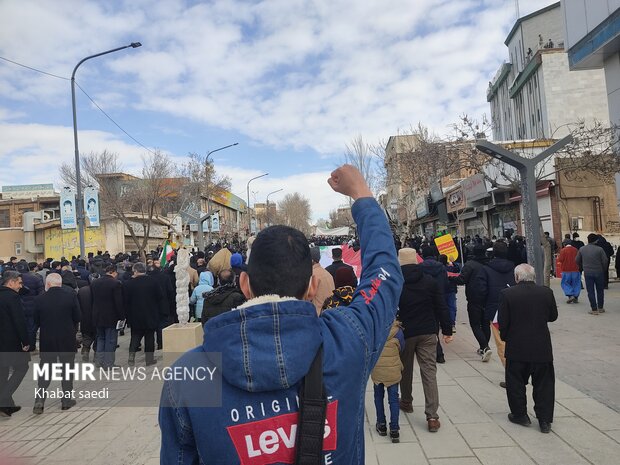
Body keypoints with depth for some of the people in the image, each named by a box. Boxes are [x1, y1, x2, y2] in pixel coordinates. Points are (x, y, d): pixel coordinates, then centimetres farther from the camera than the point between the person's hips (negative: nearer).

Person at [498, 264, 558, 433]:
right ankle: (545, 420, 18)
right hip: (542, 348, 2)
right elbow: (553, 316, 8)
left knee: (516, 383, 14)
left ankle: (520, 415, 24)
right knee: (544, 384, 13)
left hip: (516, 348, -2)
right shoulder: (547, 292, -5)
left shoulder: (507, 294, -13)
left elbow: (502, 322, -10)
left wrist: (505, 337, 8)